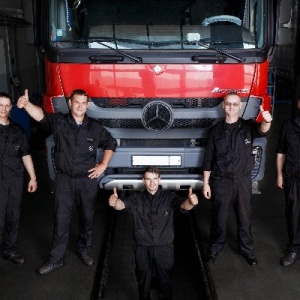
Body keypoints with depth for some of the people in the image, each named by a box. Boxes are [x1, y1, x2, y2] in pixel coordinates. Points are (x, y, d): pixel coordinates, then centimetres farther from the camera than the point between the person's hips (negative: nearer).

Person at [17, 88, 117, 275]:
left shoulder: (95, 127, -3)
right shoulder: (58, 121, -7)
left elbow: (110, 144, 11)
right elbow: (41, 115, -27)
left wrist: (103, 165, 0)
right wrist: (26, 104, -48)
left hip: (88, 180, 1)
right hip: (64, 179, -1)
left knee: (87, 217, 14)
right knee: (61, 219, 5)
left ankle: (84, 250, 36)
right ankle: (56, 259, 19)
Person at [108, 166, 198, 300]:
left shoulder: (169, 197, -6)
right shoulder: (137, 198, -5)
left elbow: (183, 205, -21)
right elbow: (122, 204, -21)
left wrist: (190, 202, -47)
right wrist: (115, 202, -46)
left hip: (165, 248, 0)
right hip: (143, 248, 1)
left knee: (165, 281, 16)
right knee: (143, 281, 19)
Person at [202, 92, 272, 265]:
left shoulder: (248, 126, -1)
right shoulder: (216, 130, 0)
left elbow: (262, 131, -26)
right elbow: (208, 158, 3)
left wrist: (266, 121, -50)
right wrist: (206, 183, 1)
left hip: (243, 181, 0)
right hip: (221, 181, 0)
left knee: (244, 218, 12)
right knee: (219, 218, 10)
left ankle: (247, 249, 29)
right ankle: (216, 248, 29)